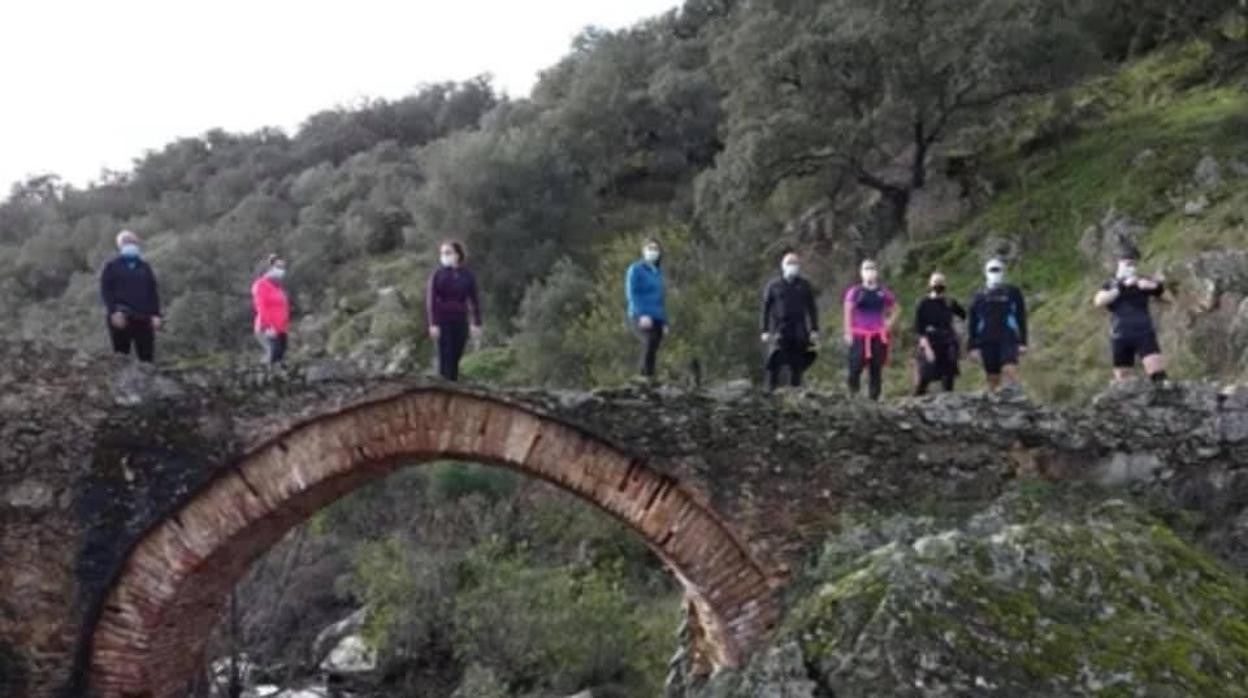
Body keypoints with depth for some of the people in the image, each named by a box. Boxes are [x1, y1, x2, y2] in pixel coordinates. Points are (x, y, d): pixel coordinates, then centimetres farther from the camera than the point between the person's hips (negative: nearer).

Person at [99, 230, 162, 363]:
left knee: (147, 356, -2)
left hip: (143, 318, 3)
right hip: (120, 318, -3)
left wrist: (155, 315, 4)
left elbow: (153, 292, 15)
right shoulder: (112, 267, 7)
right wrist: (114, 311, -15)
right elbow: (106, 291, -2)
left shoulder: (145, 268, 19)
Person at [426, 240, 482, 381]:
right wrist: (433, 324, -12)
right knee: (445, 359, -4)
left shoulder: (466, 275, 4)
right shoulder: (438, 274, -4)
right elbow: (430, 300, -6)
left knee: (456, 359, 8)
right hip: (443, 322, -3)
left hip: (461, 322, 3)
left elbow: (474, 299, 9)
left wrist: (477, 323, 5)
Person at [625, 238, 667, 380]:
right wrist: (642, 314, -21)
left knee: (653, 352, 0)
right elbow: (631, 294, -9)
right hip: (640, 318, -7)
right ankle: (646, 378, -29)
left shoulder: (658, 272, 19)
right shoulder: (636, 269, 0)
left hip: (656, 319, 7)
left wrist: (664, 322, 17)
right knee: (649, 343, -28)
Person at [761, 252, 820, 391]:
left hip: (799, 332, 2)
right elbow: (766, 309, 5)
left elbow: (812, 309, 11)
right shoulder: (773, 285, 6)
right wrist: (765, 331, -1)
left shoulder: (805, 285, 11)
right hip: (779, 331, -2)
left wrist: (814, 330, 4)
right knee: (775, 365, -10)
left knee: (797, 365, 3)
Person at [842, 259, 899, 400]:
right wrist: (848, 333, -7)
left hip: (878, 336, 2)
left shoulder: (884, 293, 8)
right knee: (855, 367, -11)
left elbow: (896, 309, 20)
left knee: (876, 369, 3)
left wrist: (888, 323, 6)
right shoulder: (854, 292, 1)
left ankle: (874, 398, 9)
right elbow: (848, 313, 0)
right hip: (859, 335, -2)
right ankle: (853, 396, 0)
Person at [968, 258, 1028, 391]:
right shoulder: (979, 297, 10)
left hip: (1008, 340, -2)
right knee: (993, 378, 4)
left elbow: (1021, 318, 7)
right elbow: (971, 324, 10)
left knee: (1010, 370, -22)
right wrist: (973, 347, 3)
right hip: (987, 342, 2)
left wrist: (1023, 342, 1)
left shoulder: (1012, 293, 7)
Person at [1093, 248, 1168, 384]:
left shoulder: (1142, 282, 13)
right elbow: (1099, 301, -6)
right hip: (1120, 336, 1)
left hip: (1144, 333, -1)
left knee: (1157, 373, -17)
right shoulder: (1110, 285, 13)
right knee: (1122, 379, 3)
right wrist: (1122, 286, -10)